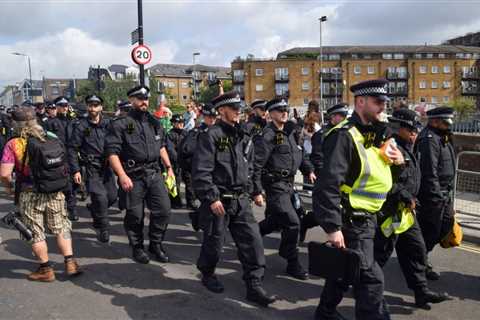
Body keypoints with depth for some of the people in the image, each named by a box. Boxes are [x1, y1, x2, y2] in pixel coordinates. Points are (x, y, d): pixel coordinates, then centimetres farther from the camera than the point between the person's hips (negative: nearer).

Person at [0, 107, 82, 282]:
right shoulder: (52, 139, 1)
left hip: (30, 195, -3)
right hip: (55, 193, 4)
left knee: (36, 233, 10)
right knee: (61, 227, 16)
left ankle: (46, 269, 17)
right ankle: (70, 263, 14)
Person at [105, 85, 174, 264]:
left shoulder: (154, 123, 13)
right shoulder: (120, 124, -7)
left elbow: (161, 146, 24)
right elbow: (112, 152, -13)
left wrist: (169, 167, 18)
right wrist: (122, 175, -21)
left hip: (154, 174, 5)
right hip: (133, 177, -5)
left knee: (163, 209, 0)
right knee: (135, 215, 5)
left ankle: (156, 244, 20)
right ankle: (137, 248, 26)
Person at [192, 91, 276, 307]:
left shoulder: (243, 137, 11)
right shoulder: (212, 135, -11)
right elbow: (200, 171, -17)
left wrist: (247, 192, 15)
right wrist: (212, 198, -19)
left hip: (241, 200, 6)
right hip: (218, 200, -6)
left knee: (252, 240, 1)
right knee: (214, 242, 9)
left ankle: (254, 287, 9)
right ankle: (207, 274, 36)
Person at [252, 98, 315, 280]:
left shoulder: (289, 132, 12)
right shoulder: (267, 135, -15)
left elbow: (298, 154, 23)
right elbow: (256, 165, -18)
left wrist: (309, 170, 7)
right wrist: (257, 192, -20)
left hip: (288, 183, 9)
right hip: (275, 185, -9)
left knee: (275, 221, 20)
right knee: (292, 223, -9)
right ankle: (292, 263, 5)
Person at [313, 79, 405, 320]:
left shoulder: (376, 133, 10)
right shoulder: (344, 136, -21)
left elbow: (375, 171, 24)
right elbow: (328, 185, -27)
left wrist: (398, 160, 2)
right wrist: (332, 227, -27)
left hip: (366, 219, 10)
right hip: (351, 221, -10)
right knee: (370, 278, -6)